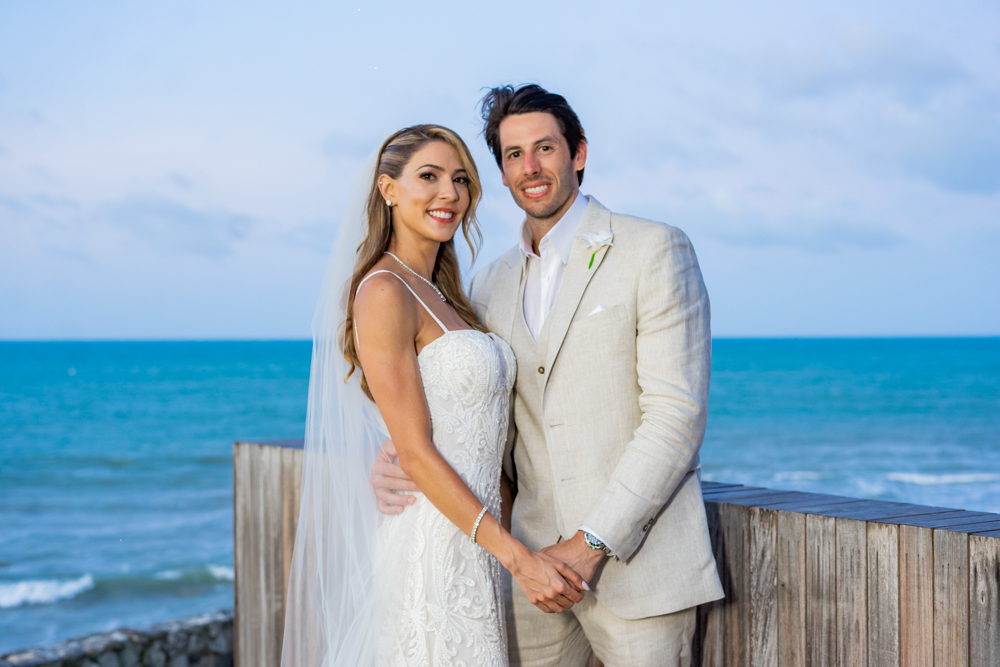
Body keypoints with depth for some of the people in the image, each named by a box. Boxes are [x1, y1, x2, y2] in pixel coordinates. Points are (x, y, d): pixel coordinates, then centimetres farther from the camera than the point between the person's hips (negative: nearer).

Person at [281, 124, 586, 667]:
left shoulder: (443, 297, 14)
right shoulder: (385, 294, -13)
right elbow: (416, 453, -17)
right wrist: (518, 557, -18)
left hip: (474, 537, 8)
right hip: (430, 538, -8)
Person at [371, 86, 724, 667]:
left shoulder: (656, 250, -5)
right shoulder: (492, 285, 13)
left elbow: (677, 414, -12)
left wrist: (593, 542, -16)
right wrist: (399, 459, -6)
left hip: (636, 557, -5)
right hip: (536, 561, 5)